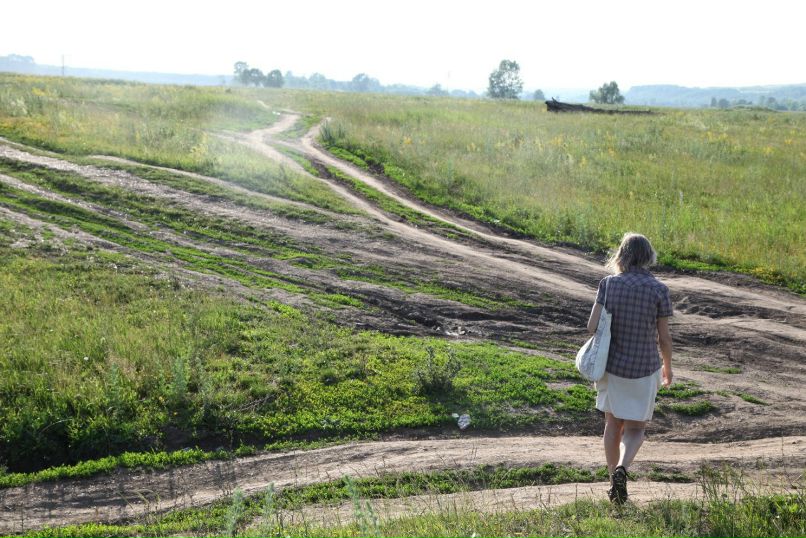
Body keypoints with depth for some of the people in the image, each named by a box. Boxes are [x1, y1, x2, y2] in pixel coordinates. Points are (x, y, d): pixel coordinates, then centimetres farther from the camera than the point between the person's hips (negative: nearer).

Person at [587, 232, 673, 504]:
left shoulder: (609, 283, -8)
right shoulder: (659, 290, -11)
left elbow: (592, 327, -10)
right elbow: (664, 337, -6)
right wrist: (668, 366, 11)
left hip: (612, 366, 2)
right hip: (643, 369, -1)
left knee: (613, 423, 19)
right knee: (635, 429, 12)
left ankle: (615, 484, 25)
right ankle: (621, 470, -15)